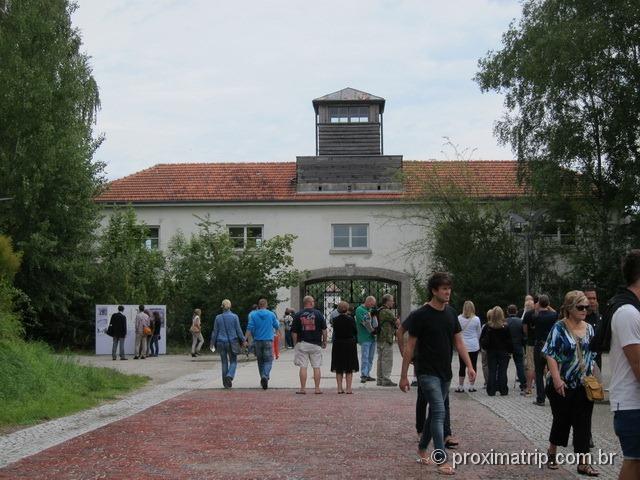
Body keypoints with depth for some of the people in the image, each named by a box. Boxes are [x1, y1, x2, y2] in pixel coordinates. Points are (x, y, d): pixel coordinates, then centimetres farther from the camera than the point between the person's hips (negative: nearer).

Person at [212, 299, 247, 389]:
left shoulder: (218, 318, -2)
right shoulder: (234, 317, -6)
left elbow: (215, 332, 2)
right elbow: (238, 330, -3)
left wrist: (213, 342, 12)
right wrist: (243, 340, 8)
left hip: (221, 343, 2)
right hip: (232, 342, -2)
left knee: (224, 362, 11)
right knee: (233, 362, 8)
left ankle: (226, 383, 11)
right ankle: (229, 376, -18)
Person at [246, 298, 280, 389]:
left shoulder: (253, 315, 0)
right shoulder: (271, 314, -1)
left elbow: (250, 328, -6)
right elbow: (277, 327, 9)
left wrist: (246, 340, -4)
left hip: (257, 341, 2)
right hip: (268, 340, -2)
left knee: (260, 361, 14)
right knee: (268, 360, -2)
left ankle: (263, 379, 19)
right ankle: (265, 376, -26)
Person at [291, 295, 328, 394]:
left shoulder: (298, 315, 0)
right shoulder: (318, 314, -1)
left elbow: (294, 332, 0)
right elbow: (324, 329, 3)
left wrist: (295, 344, 9)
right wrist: (324, 341, 13)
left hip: (302, 343, 0)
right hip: (316, 344, 0)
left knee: (303, 367, 1)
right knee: (316, 367, 6)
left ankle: (303, 388, 1)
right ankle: (317, 388, 6)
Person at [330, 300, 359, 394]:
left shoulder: (335, 320, -5)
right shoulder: (350, 319, -12)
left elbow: (334, 331, 4)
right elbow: (355, 332, -3)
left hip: (338, 344, 2)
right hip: (349, 343, -2)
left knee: (338, 368, 11)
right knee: (349, 368, 6)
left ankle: (340, 388, 11)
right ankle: (348, 388, 3)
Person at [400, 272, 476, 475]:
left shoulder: (451, 313, 7)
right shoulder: (421, 315, -12)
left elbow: (458, 342, 10)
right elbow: (410, 346, -9)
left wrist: (469, 366, -1)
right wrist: (404, 376, -8)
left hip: (445, 373, 7)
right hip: (427, 372, -7)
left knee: (435, 413, 14)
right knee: (439, 412, -14)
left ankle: (422, 449, 32)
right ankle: (441, 460, -12)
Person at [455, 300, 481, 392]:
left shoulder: (459, 318, -6)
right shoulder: (476, 319, -6)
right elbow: (479, 333, 5)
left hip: (462, 346, 1)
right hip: (474, 346, 0)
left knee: (462, 366, 6)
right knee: (473, 366, 7)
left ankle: (460, 386, 9)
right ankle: (472, 386, 9)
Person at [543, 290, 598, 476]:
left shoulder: (589, 328, 6)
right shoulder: (559, 328, -10)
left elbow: (592, 356, 14)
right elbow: (550, 355, -13)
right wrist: (557, 379, -20)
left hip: (584, 386, 4)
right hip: (564, 385, -4)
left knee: (583, 424, 2)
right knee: (562, 420, 9)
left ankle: (583, 463, 6)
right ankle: (552, 453, 31)